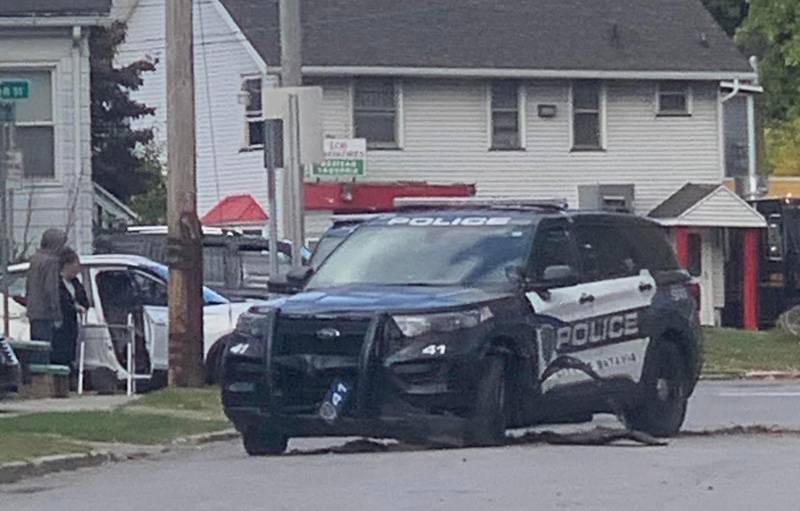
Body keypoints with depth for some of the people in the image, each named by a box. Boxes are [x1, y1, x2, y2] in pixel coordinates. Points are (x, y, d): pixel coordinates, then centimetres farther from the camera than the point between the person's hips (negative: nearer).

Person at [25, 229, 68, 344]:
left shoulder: (35, 259, 12)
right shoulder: (51, 261, -15)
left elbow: (28, 287, 19)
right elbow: (51, 290, -19)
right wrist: (57, 317, -17)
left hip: (33, 312, 9)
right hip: (45, 314, -9)